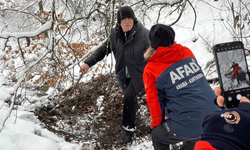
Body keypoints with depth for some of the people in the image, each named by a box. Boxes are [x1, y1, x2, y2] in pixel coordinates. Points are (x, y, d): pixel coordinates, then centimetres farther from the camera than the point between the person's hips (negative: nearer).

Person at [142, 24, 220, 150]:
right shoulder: (186, 52, 4)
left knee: (157, 136, 24)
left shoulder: (151, 70, -8)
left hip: (186, 126, -5)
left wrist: (156, 124, 18)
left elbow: (154, 101, 1)